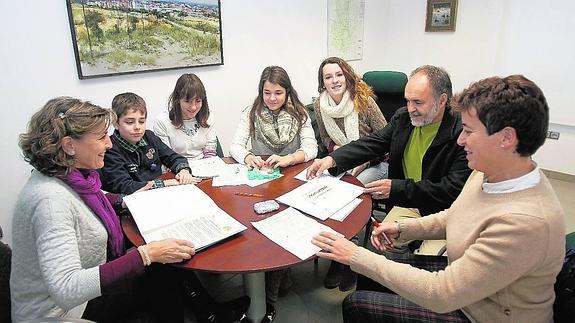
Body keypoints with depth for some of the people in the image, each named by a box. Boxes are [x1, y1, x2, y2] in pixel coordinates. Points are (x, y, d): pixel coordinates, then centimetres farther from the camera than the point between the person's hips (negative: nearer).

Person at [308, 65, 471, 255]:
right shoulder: (403, 117, 1)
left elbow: (452, 189, -21)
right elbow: (372, 143, 0)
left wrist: (396, 188, -25)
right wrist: (332, 159, -16)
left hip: (444, 212, -4)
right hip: (407, 204, 5)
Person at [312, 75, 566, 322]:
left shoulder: (526, 222, -36)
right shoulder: (487, 173, -8)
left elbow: (441, 295, -33)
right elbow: (452, 218, 12)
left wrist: (356, 256, -29)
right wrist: (401, 228, -2)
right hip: (462, 278, 8)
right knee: (371, 275, 13)